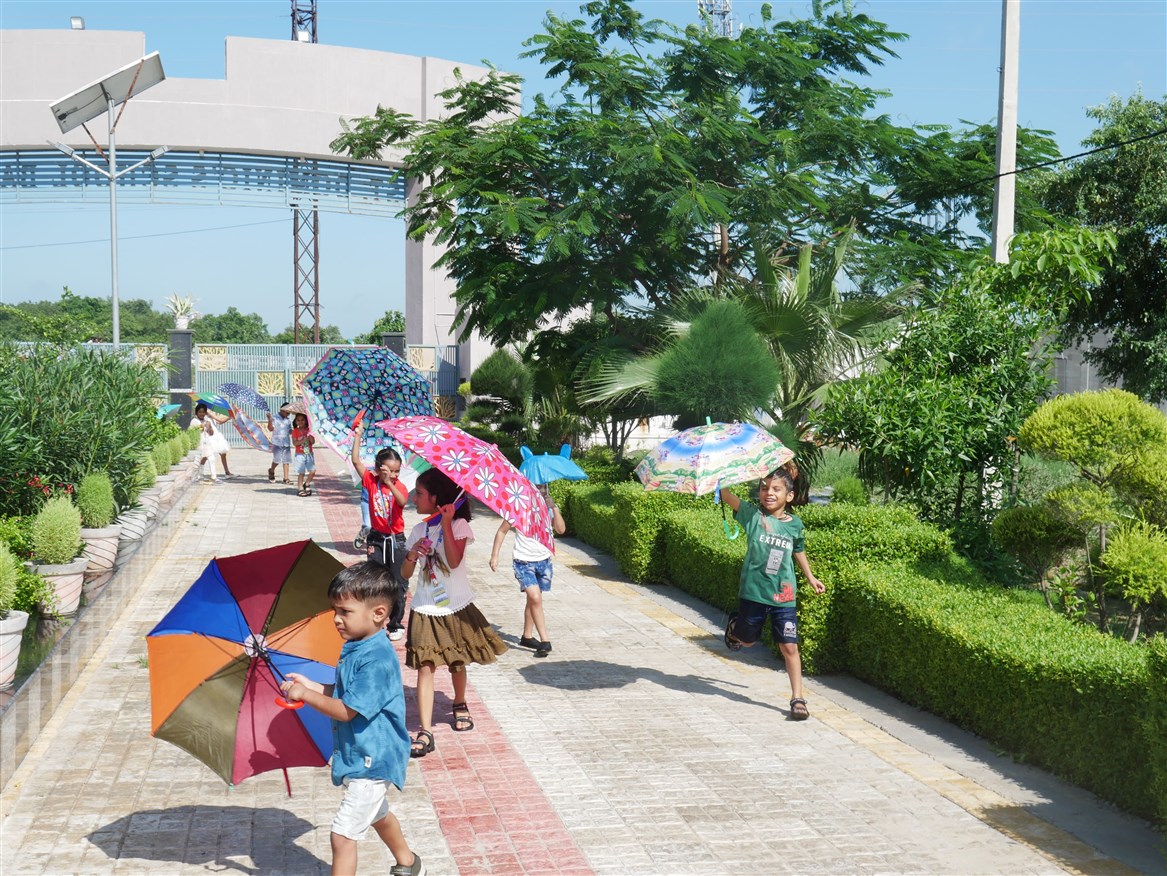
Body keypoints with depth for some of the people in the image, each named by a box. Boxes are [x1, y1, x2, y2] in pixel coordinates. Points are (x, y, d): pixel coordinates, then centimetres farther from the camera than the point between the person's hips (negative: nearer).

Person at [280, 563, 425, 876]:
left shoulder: (376, 659, -27)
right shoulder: (355, 648, 3)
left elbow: (347, 710, -26)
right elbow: (345, 693, 12)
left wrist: (306, 695, -18)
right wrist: (311, 685, 0)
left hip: (371, 761, -11)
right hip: (364, 754, 11)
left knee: (343, 835, -10)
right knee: (377, 814, 31)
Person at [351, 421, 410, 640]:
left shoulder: (399, 486, -7)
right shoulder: (370, 481, -4)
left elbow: (402, 501, -30)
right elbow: (356, 461, -12)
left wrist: (390, 483, -42)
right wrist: (358, 436, -13)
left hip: (396, 541, -1)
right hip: (377, 539, 1)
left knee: (399, 585, 4)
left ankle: (395, 625, 15)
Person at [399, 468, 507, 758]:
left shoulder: (458, 525, -7)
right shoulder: (419, 531, 6)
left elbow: (454, 560, -23)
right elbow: (405, 573, 4)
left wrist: (446, 523, -25)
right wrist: (412, 554, -17)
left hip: (456, 606, -2)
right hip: (426, 609, 2)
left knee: (457, 662, 13)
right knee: (425, 666, -9)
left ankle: (460, 705, 42)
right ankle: (425, 731, -14)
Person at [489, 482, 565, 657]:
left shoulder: (549, 508, 2)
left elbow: (560, 529, -13)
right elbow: (502, 531, 1)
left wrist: (554, 508, -22)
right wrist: (494, 555, -2)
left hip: (543, 561, 4)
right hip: (523, 562, -4)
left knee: (533, 600, 15)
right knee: (535, 598, -17)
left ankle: (527, 637, 30)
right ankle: (545, 641, -17)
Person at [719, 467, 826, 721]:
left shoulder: (795, 524, 2)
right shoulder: (752, 515, -7)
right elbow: (725, 494, -20)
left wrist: (810, 577, 27)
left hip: (783, 596, 1)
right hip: (753, 592, -1)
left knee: (789, 647, -1)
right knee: (747, 640, 16)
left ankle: (797, 699, 6)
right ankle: (734, 625, 52)